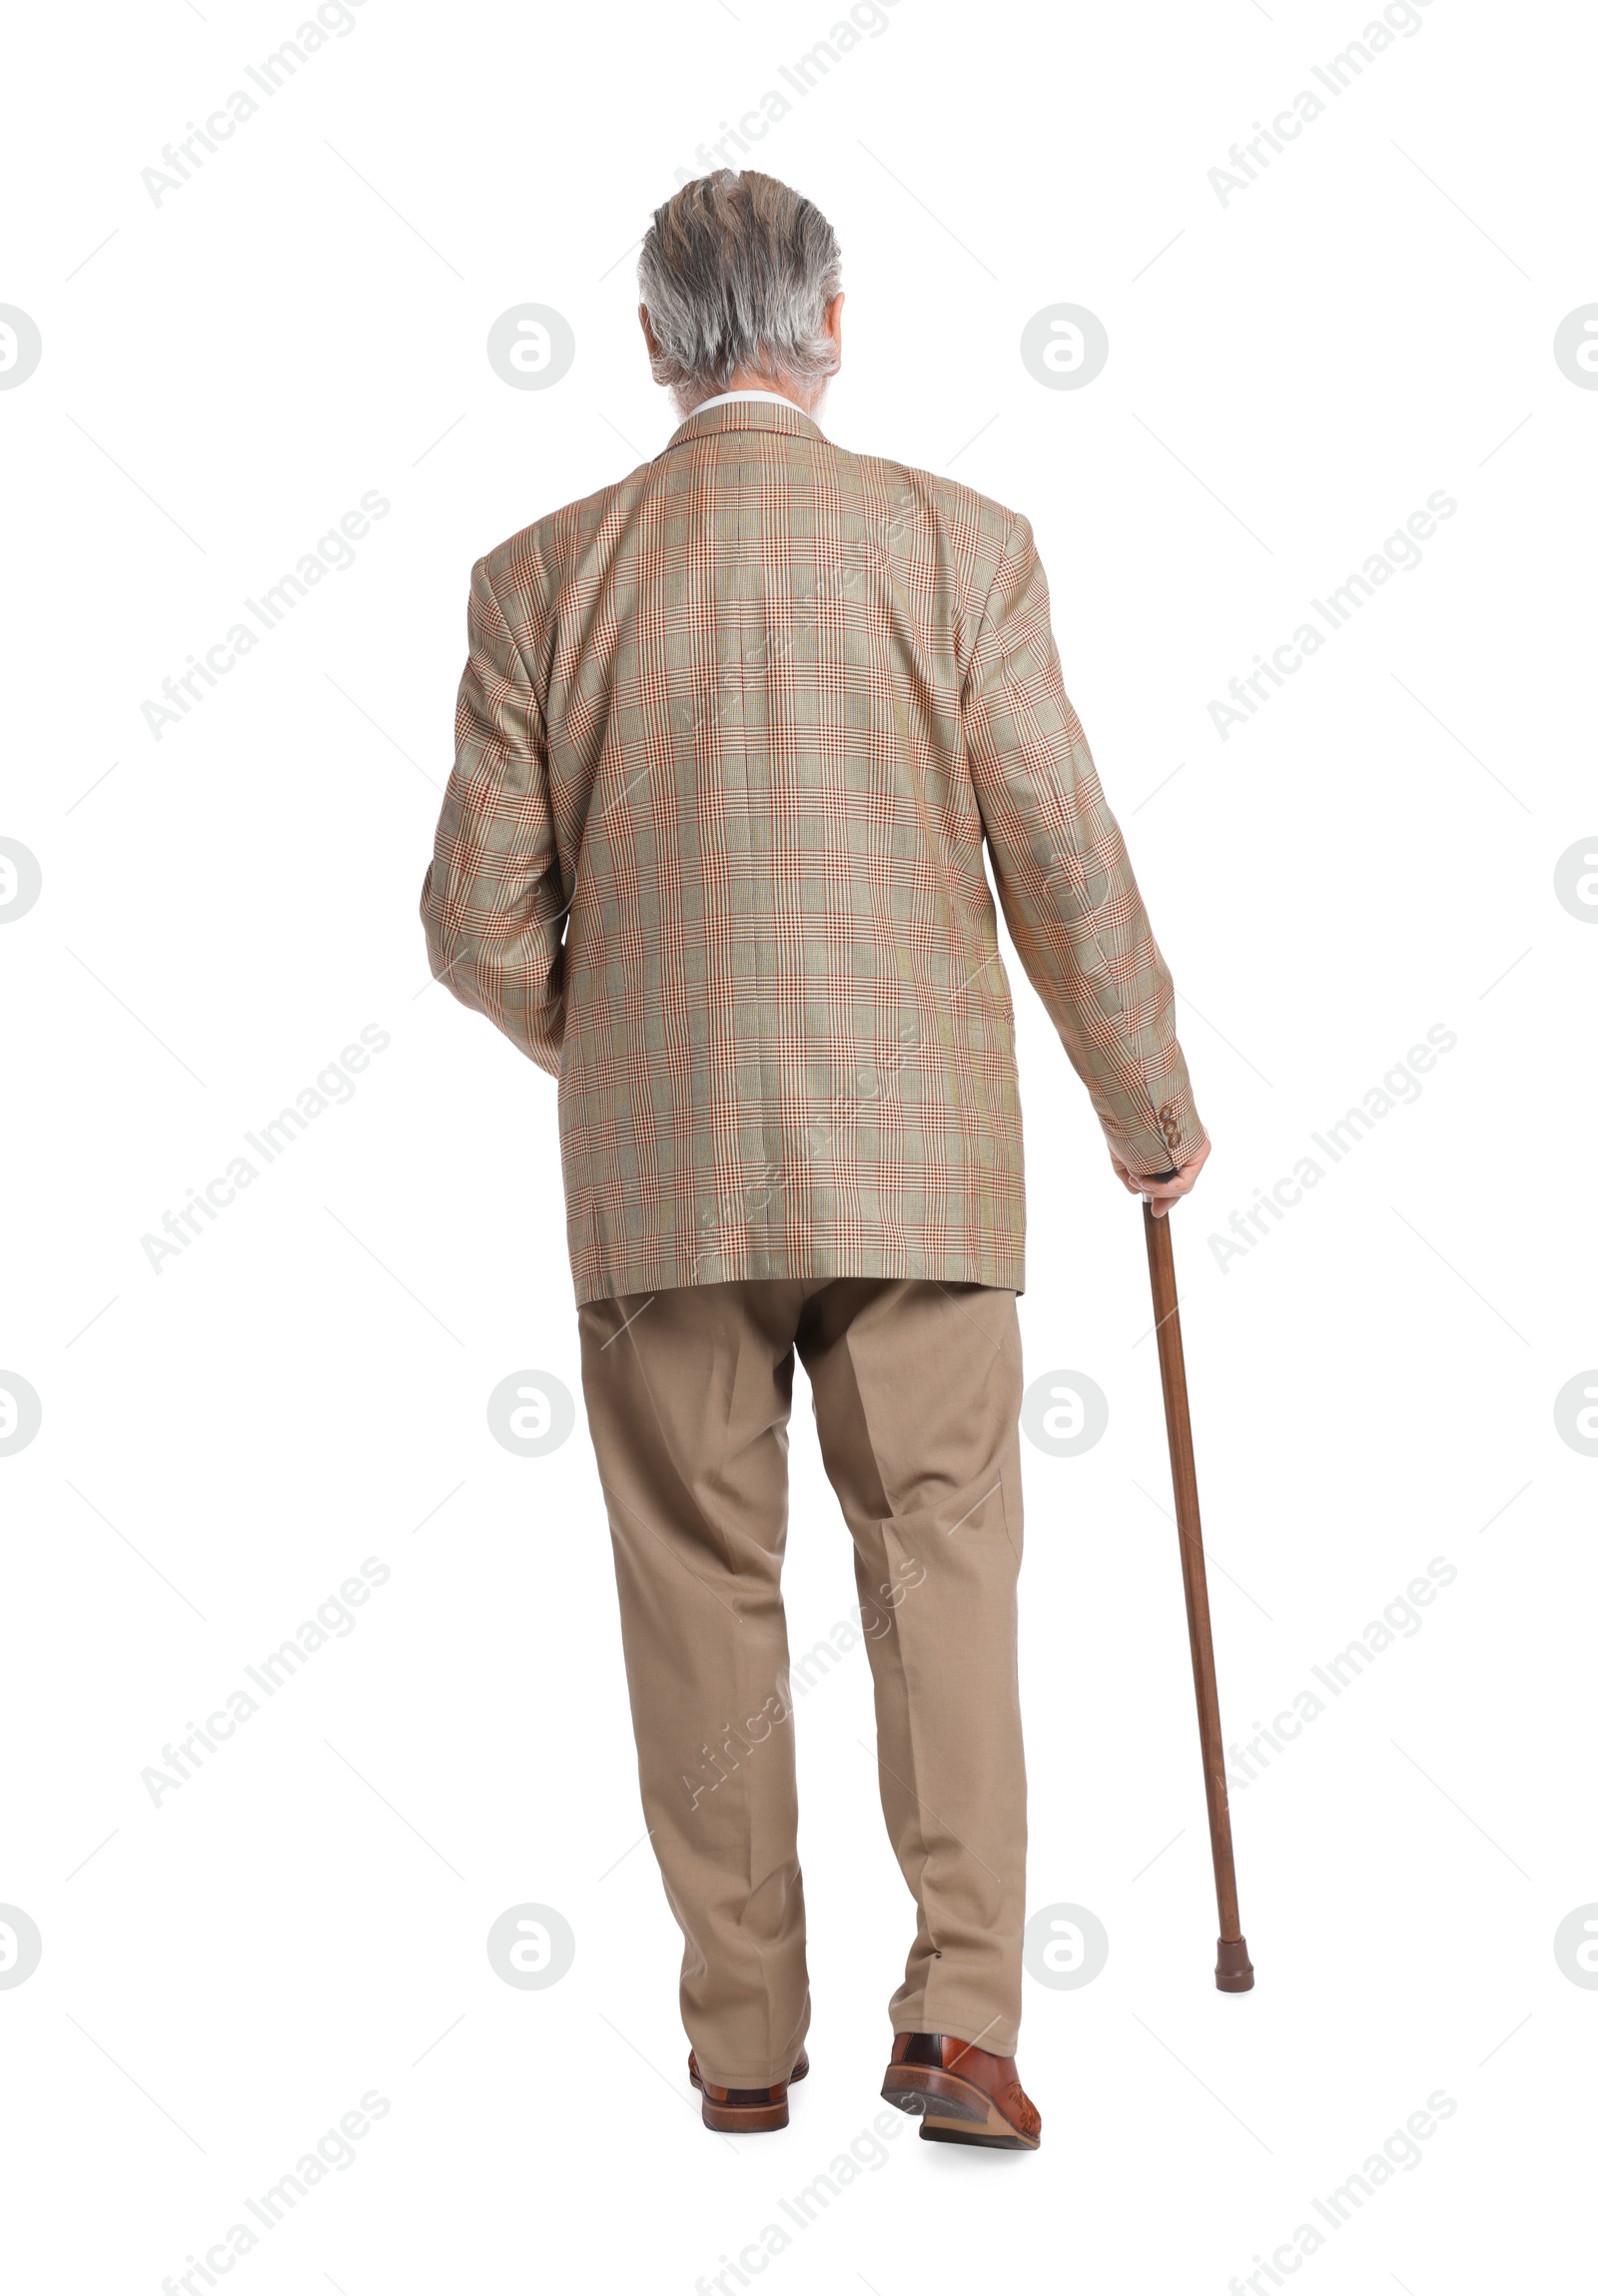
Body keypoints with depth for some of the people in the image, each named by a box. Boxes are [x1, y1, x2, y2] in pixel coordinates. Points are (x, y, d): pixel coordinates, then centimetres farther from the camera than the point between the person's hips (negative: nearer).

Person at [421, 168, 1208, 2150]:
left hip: (656, 1175, 1)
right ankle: (960, 2018, 2)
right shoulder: (959, 544, -2)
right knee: (942, 1568, 8)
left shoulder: (539, 577, 1)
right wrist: (1155, 1116, 11)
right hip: (916, 1162, -1)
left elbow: (482, 921, 0)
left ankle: (743, 2040, 17)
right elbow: (1069, 878, -3)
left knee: (705, 1597, 10)